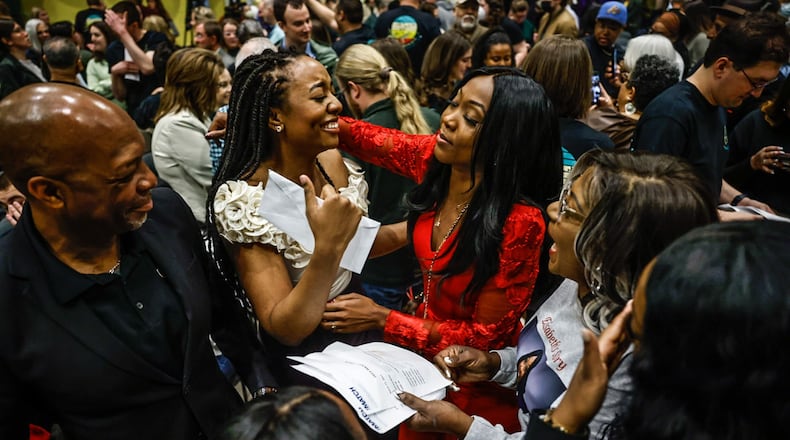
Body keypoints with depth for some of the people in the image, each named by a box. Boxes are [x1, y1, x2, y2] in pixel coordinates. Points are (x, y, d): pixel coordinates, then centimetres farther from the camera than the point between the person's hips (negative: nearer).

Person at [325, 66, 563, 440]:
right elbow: (369, 139, 3)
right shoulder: (436, 159, -14)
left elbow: (487, 336, -23)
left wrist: (381, 319, -24)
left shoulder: (520, 222, -32)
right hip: (422, 354, 6)